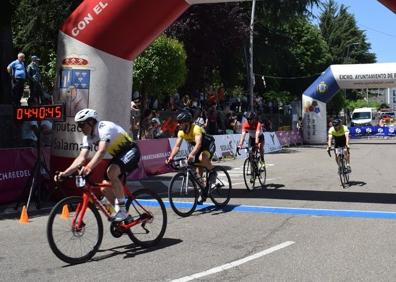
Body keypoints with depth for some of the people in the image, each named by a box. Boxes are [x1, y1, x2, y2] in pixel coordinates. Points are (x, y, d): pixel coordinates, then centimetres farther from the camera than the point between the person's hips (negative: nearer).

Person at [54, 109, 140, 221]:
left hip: (131, 151, -9)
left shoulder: (105, 128, -26)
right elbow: (81, 158, -9)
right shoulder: (88, 137, -1)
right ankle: (124, 216, 15)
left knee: (111, 172, -33)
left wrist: (88, 167, -56)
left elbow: (101, 151, -41)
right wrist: (64, 173, -21)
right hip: (118, 155, 9)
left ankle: (122, 210, -24)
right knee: (105, 188, -1)